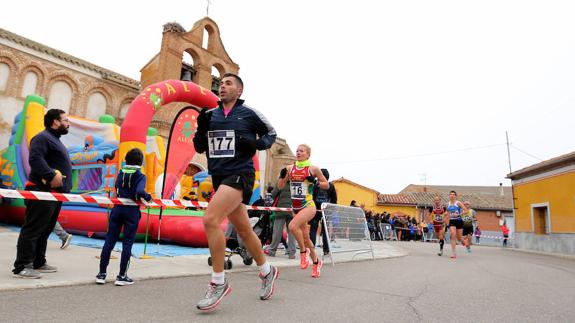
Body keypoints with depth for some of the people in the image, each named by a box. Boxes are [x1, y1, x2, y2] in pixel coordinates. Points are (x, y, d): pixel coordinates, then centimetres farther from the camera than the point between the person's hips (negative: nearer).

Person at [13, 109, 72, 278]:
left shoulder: (55, 140, 24)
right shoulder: (42, 137, -8)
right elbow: (35, 158, -24)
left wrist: (64, 187, 20)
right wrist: (51, 175, -28)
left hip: (55, 193, 10)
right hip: (42, 193, -10)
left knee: (45, 230, 14)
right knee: (32, 230, -6)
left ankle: (38, 263, 23)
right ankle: (21, 267, 0)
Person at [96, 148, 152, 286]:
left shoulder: (120, 173, 9)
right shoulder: (140, 176, -8)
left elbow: (116, 187, 10)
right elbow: (140, 192, -22)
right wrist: (148, 197, -5)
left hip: (117, 209, 5)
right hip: (132, 211, -4)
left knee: (109, 241, 10)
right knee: (127, 243, 3)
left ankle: (101, 274, 16)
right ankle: (122, 276, 7)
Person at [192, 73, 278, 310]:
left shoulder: (250, 113, 0)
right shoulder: (210, 114, 11)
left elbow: (271, 133, 11)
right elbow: (199, 148, 13)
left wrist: (257, 143, -10)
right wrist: (201, 128, -5)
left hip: (239, 174, -6)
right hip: (219, 177, 6)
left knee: (210, 219, -22)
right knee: (244, 230, 14)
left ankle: (218, 283, -7)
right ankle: (267, 271, 35)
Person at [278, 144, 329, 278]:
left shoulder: (313, 169, -4)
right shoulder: (290, 168, 6)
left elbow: (327, 185, 3)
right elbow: (280, 186, 10)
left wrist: (316, 182, -15)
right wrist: (282, 176, -9)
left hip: (308, 206, -5)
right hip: (295, 207, 5)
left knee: (293, 225, -29)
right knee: (305, 237, 13)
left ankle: (303, 251, -4)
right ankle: (316, 262, 33)